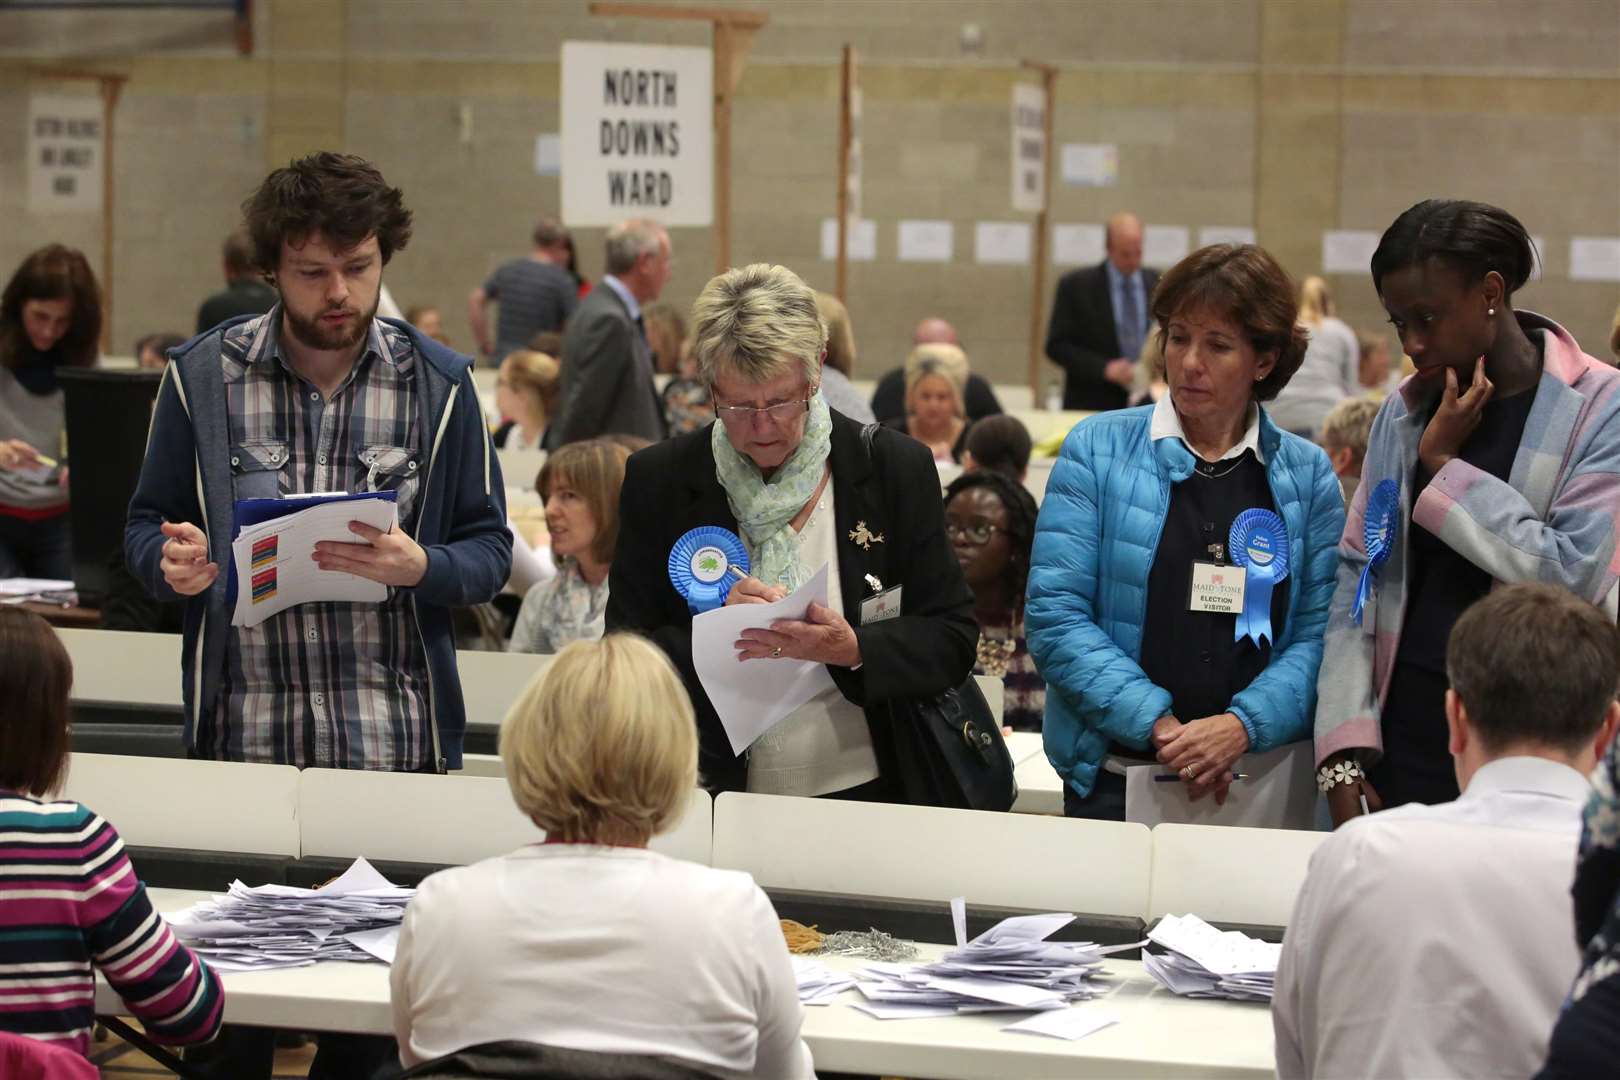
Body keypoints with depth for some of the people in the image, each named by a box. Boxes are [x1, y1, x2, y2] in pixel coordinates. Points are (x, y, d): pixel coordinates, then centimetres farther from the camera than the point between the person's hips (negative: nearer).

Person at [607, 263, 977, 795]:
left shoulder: (896, 468, 1)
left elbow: (954, 640, 1)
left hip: (863, 791, 1)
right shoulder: (657, 481, 3)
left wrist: (853, 649, -17)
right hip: (714, 798, 0)